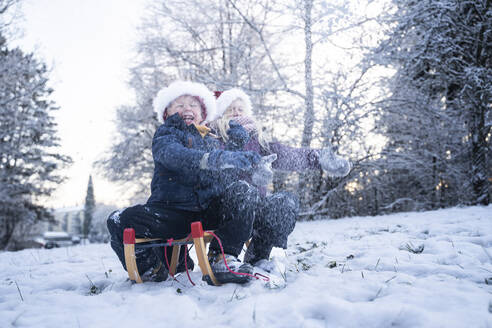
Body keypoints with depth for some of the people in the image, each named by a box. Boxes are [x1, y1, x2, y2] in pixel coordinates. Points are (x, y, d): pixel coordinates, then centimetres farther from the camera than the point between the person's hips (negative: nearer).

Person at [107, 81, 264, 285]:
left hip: (208, 213, 3)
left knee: (244, 192, -22)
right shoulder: (165, 135, 8)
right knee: (120, 222, -25)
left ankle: (221, 259, -20)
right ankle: (153, 267, 2)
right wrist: (218, 160, -34)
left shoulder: (212, 140, 25)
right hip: (171, 212, -3)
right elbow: (175, 156, -17)